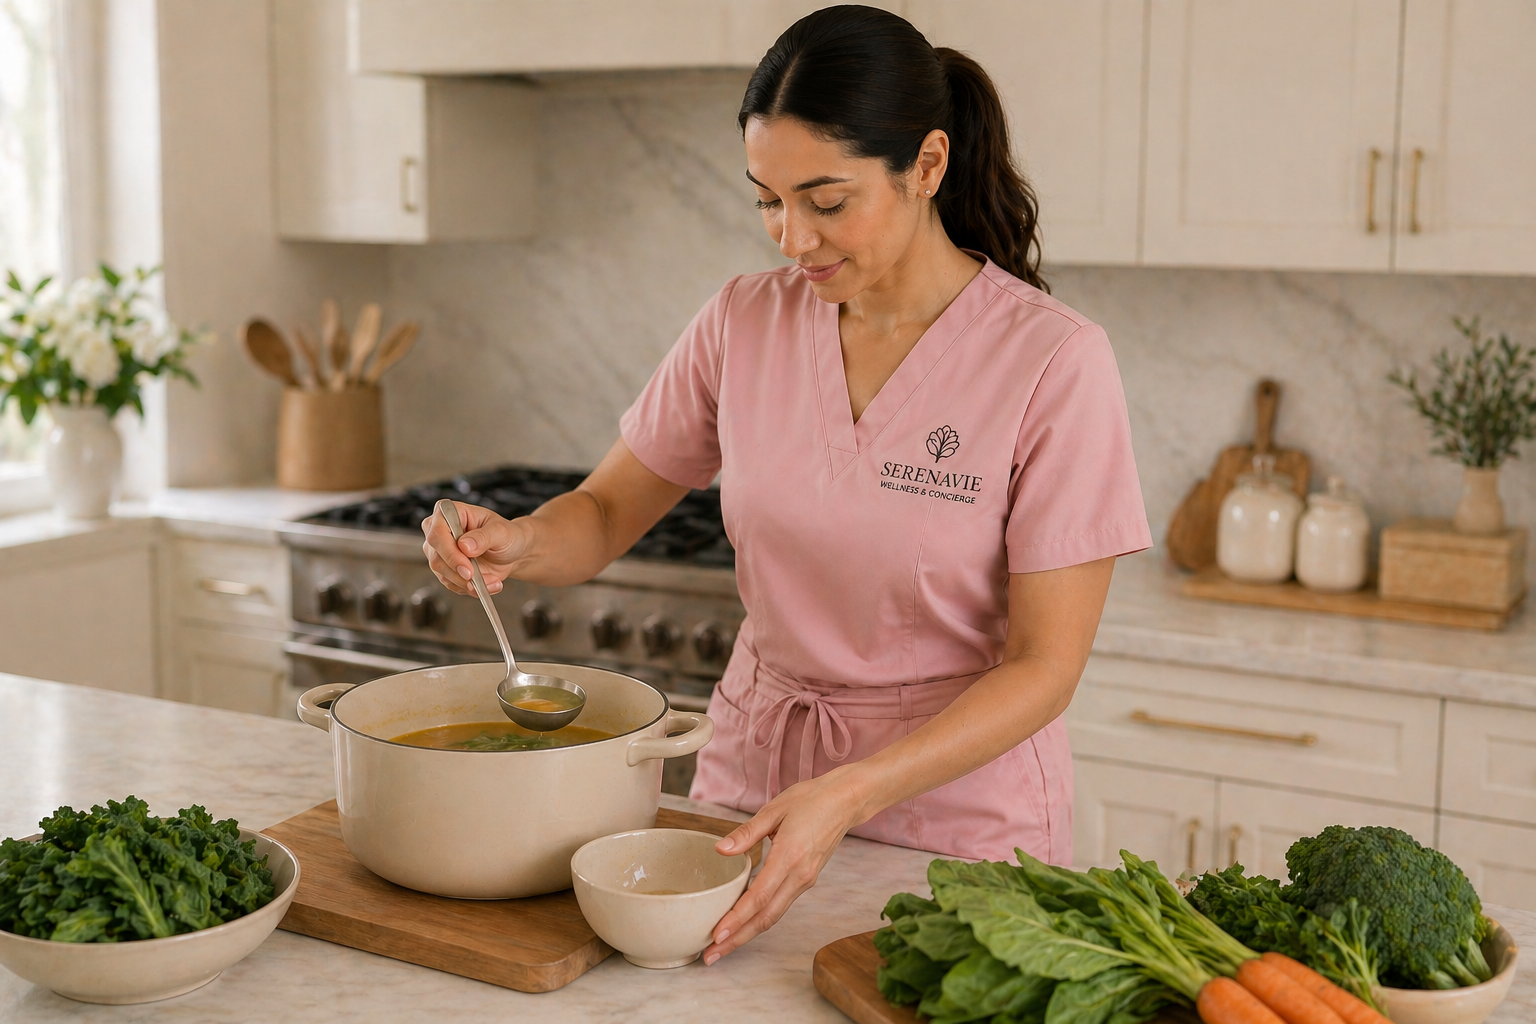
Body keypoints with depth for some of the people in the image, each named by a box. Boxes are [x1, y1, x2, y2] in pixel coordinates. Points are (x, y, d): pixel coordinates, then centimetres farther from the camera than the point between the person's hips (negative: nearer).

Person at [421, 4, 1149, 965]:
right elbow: (607, 513, 6)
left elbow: (1045, 663, -17)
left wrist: (848, 795, -29)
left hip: (958, 804, -4)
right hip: (752, 772, 4)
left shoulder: (1053, 359, -17)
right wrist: (517, 542, -17)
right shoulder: (746, 323, -4)